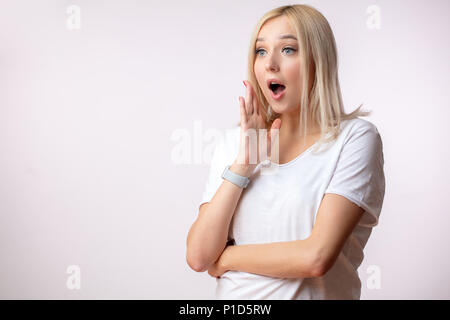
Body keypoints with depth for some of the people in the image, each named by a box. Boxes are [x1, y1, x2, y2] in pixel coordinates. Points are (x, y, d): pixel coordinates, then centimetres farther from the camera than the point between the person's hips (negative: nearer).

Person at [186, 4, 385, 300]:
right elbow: (198, 256, -4)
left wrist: (225, 258, -5)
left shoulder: (354, 137, -7)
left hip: (314, 293, -2)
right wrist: (241, 165, -11)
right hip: (233, 297, 3)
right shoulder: (234, 142, 4)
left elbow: (316, 257, -16)